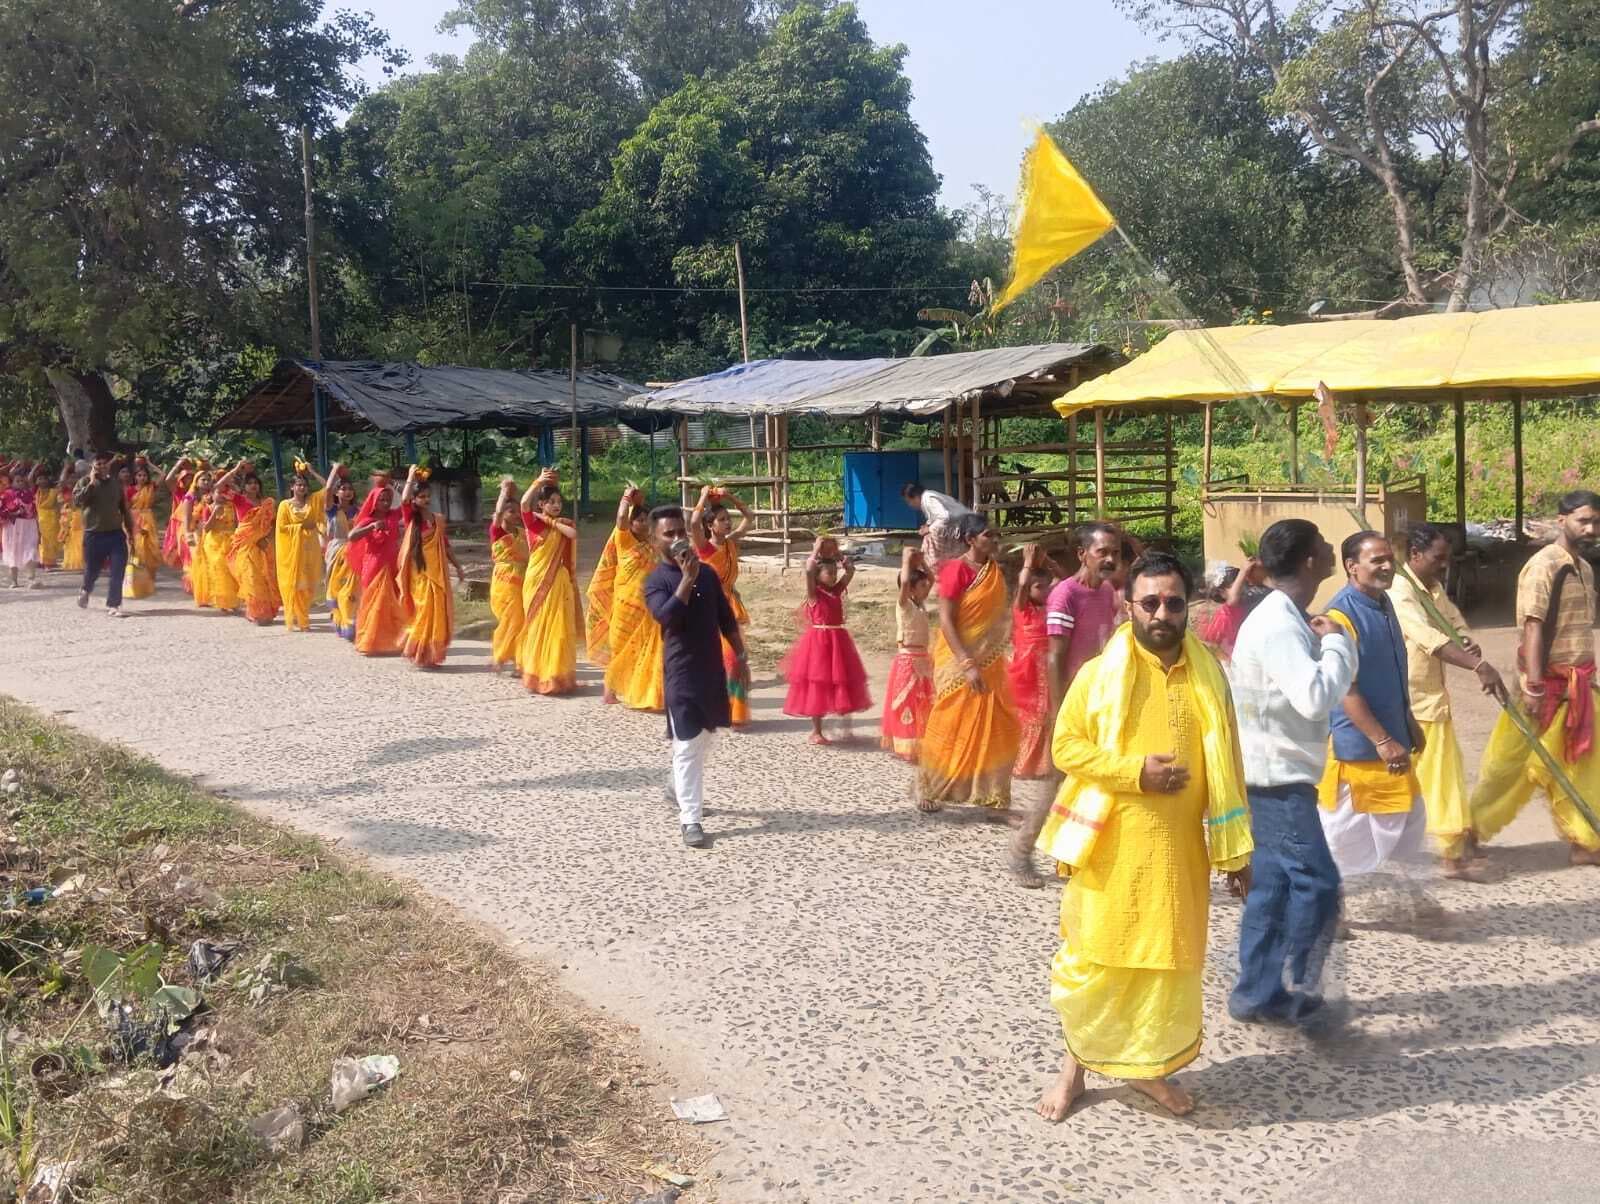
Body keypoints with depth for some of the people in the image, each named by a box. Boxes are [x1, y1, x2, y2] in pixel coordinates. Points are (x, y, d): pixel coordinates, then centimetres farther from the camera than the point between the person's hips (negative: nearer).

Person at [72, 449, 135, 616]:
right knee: (92, 570, 11)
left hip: (116, 533, 2)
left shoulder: (116, 483, 8)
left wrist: (129, 530, 13)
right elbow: (76, 502, -20)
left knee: (118, 571, -8)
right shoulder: (85, 482, -2)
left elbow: (124, 507, 14)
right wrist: (91, 483, -21)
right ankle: (85, 591, 43)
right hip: (93, 534, -2)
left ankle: (113, 605, -2)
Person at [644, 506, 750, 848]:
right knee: (687, 745, -7)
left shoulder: (707, 574, 8)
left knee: (703, 740, 19)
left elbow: (726, 619, 14)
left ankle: (679, 790, 42)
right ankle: (690, 819, -3)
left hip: (712, 669, 6)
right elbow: (667, 618, -27)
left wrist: (741, 657, 12)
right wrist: (687, 579, -27)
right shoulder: (656, 581, -9)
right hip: (681, 672, -6)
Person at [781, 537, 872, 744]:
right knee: (817, 687, 0)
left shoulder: (837, 590, 8)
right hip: (819, 640, -6)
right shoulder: (814, 592, -9)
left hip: (838, 640, 6)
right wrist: (817, 549, -14)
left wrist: (839, 555, 6)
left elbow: (850, 571, 14)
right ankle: (816, 732, 7)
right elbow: (808, 570, -24)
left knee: (838, 685, 11)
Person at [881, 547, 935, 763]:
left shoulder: (921, 603, 9)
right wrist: (906, 560, -18)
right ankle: (905, 747, 1)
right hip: (907, 660, -8)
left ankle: (919, 744, 20)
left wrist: (920, 562, 8)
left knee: (922, 705, 12)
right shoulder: (904, 604, -12)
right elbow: (904, 581, -30)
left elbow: (932, 579, 19)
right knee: (906, 705, -3)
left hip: (923, 659, 8)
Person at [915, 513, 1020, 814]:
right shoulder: (956, 569, -15)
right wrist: (968, 665, -23)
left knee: (996, 730, 8)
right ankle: (928, 792, 16)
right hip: (959, 661, -7)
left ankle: (989, 794, 18)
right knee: (950, 729, 1)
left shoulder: (996, 570, 8)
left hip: (989, 662, 7)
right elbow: (946, 622, -19)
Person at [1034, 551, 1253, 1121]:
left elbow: (1226, 767, 8)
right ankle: (1075, 1062, 22)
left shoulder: (1208, 676, 4)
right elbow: (1065, 746, -5)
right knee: (1093, 955, 4)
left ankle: (1147, 1064, 28)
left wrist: (1236, 849, 7)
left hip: (1179, 849, 3)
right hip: (1110, 847, -3)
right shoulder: (1098, 674, -6)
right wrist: (1135, 770, -18)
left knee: (1168, 958, 10)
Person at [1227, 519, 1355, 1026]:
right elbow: (1316, 698, -31)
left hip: (1275, 774, 10)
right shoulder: (1279, 625, -21)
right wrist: (1335, 641, -17)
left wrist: (1329, 644, 2)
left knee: (1271, 885, 13)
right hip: (1277, 776, -10)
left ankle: (1256, 993, 20)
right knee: (1316, 883, -4)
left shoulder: (1287, 619, 12)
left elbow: (1315, 688, 17)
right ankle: (1292, 994, 5)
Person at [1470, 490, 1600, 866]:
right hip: (1548, 683, -8)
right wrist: (1533, 686, -24)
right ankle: (1472, 832, 15)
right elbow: (1533, 627, -20)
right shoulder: (1543, 566, -15)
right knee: (1514, 764, 2)